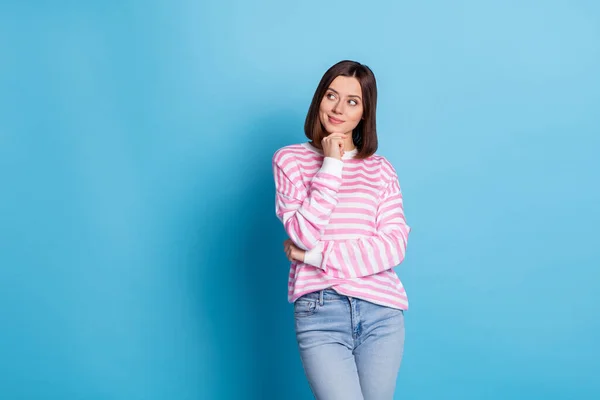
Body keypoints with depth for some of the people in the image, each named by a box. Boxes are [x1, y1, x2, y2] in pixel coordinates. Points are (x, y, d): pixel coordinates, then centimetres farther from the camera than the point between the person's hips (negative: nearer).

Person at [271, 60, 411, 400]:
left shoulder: (381, 170, 11)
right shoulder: (290, 160, 6)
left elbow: (394, 247, -2)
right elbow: (305, 233, -7)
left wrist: (316, 256, -9)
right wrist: (331, 165, -7)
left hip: (381, 311, 2)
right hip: (320, 312, -2)